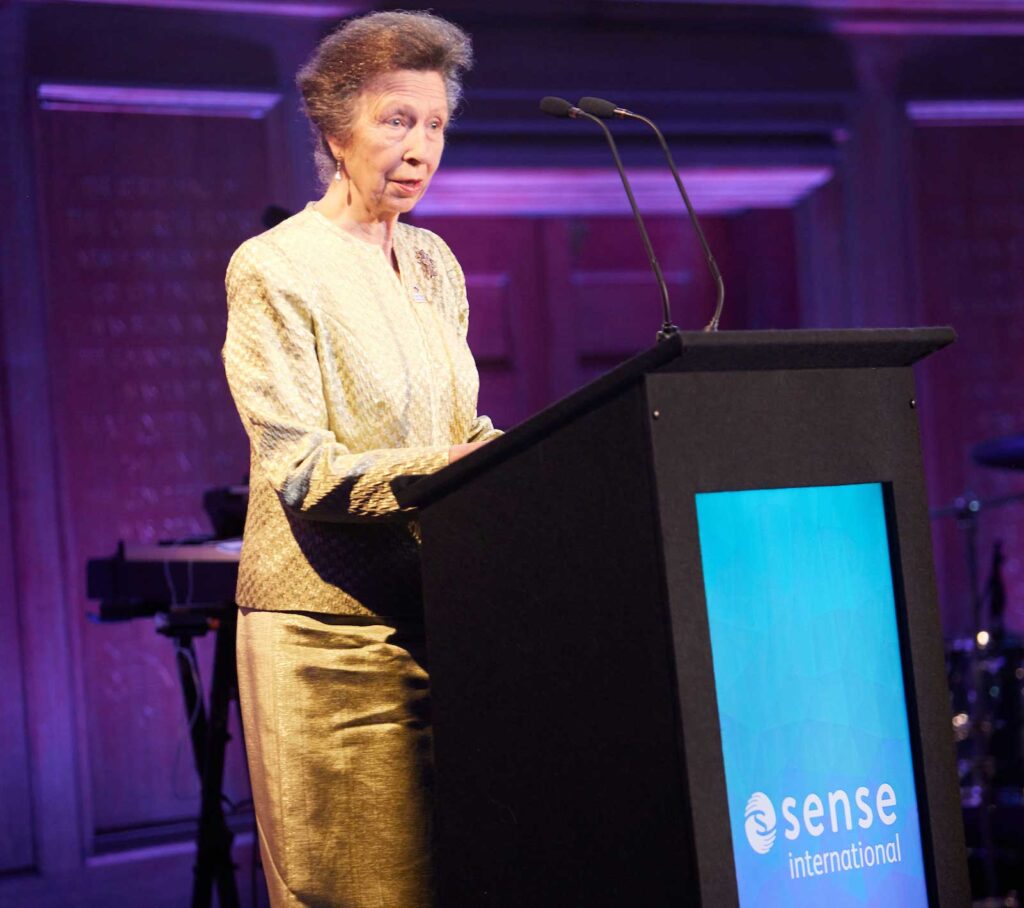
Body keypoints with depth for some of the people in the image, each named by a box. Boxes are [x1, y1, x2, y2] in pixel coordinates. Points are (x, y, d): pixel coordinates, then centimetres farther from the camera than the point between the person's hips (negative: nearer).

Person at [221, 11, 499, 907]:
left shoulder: (433, 264, 15)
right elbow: (299, 470, -13)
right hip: (331, 623, -6)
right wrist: (432, 470, -27)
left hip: (432, 612, 6)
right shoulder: (272, 270, -6)